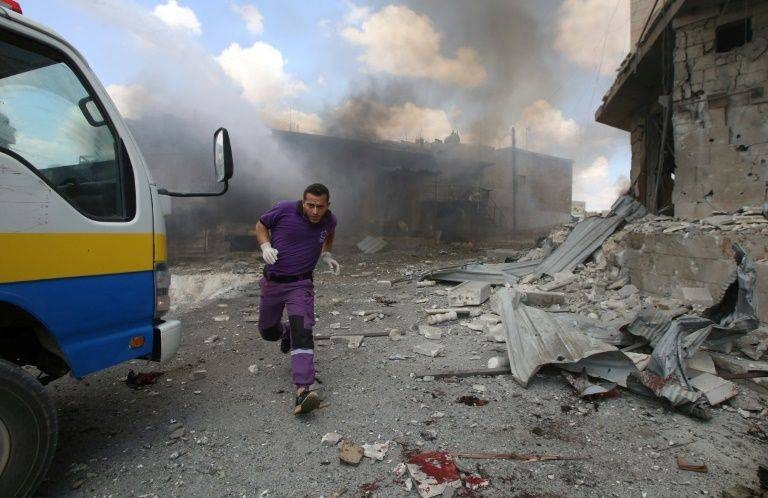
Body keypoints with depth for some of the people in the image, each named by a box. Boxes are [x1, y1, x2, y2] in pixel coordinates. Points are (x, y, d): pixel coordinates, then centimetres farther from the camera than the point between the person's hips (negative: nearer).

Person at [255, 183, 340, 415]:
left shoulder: (329, 220, -6)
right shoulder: (284, 210, -15)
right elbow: (261, 225, 2)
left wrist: (327, 254, 3)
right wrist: (265, 246, -17)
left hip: (300, 285, -1)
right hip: (272, 282, 1)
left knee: (302, 333, -19)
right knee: (268, 332, 17)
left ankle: (302, 391, -23)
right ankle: (285, 331, 53)